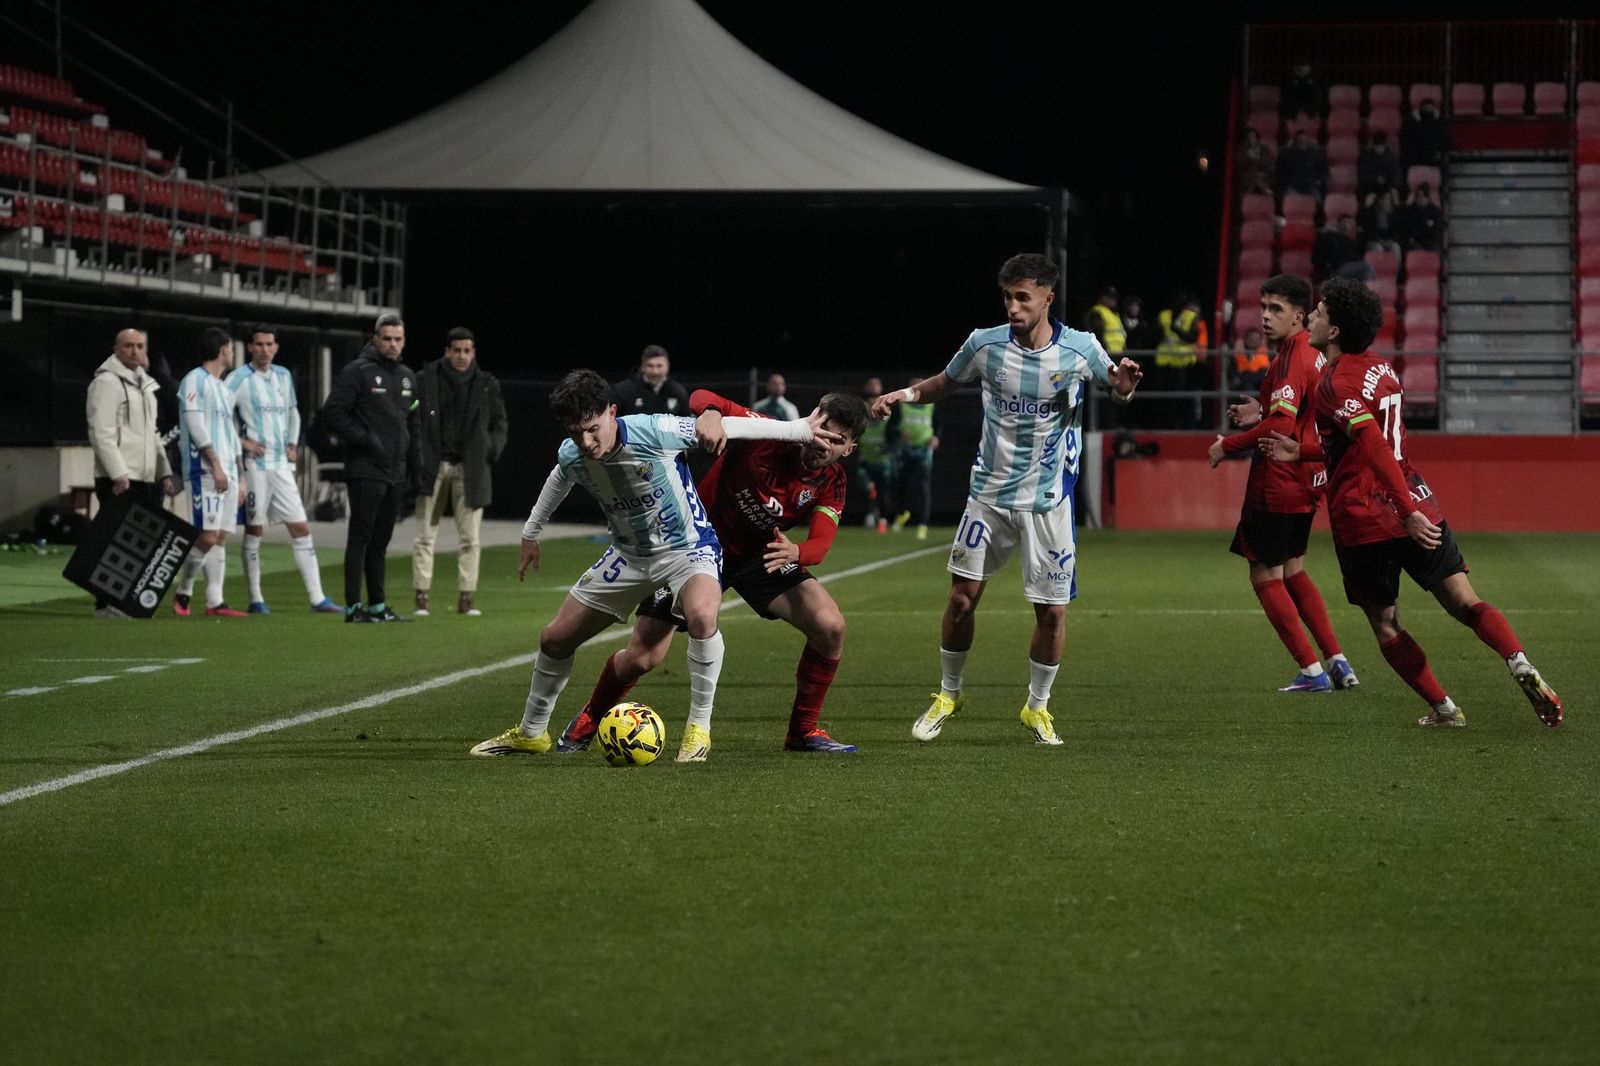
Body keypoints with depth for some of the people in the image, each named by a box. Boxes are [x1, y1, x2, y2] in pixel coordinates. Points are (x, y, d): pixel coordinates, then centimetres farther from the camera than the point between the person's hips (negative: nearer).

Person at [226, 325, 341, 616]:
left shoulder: (283, 376, 12)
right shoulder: (239, 379, -6)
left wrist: (293, 444, 13)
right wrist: (241, 441, -13)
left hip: (282, 464, 6)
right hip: (255, 464, -6)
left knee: (301, 529, 2)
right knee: (254, 530, 0)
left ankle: (317, 598, 2)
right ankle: (256, 599, 7)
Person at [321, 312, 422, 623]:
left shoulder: (407, 376, 17)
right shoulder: (357, 372, -6)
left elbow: (414, 426, 22)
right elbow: (333, 412, -11)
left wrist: (416, 469, 15)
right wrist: (364, 439, -17)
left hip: (395, 473, 7)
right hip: (366, 471, -7)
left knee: (381, 540, 11)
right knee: (360, 537, -7)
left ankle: (378, 605, 15)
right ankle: (353, 606, -6)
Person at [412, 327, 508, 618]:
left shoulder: (487, 385, 6)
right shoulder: (426, 380, 1)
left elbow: (499, 424, 13)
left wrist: (490, 451, -3)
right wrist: (417, 456, -4)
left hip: (470, 469, 1)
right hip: (432, 466, -1)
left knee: (469, 538, 1)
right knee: (425, 536, -1)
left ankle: (465, 598, 6)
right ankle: (421, 597, 1)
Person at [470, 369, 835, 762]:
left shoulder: (653, 433, -30)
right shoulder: (570, 457, -13)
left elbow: (727, 426, -22)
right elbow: (559, 481, 13)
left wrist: (799, 429, -18)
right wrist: (531, 533, 26)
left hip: (689, 546, -5)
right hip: (629, 553, 6)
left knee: (701, 615, -38)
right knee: (554, 638, 7)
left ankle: (699, 728, -22)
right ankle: (531, 733, 31)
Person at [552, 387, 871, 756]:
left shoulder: (831, 484, -12)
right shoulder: (768, 437, -24)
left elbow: (821, 543, -24)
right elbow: (701, 397, -31)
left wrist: (796, 552, -47)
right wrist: (711, 413, -54)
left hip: (760, 555, 4)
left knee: (830, 627, -16)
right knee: (642, 657, -7)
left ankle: (803, 730, 3)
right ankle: (589, 720, 24)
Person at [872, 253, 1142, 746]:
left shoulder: (1079, 349, -9)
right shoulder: (985, 344, -6)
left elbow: (1116, 385, 8)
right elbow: (945, 383, 12)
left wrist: (1123, 383, -16)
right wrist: (905, 394, -5)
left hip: (1047, 500, -1)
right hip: (989, 493, 1)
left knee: (1052, 611, -3)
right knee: (962, 596, 2)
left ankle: (1038, 707, 19)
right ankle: (947, 694, 24)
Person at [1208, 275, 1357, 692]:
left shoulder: (1292, 358, -19)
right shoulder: (1313, 353, 11)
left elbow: (1281, 425, -27)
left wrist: (1227, 445, -17)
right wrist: (1261, 414, 14)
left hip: (1278, 483, -10)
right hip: (1305, 481, 10)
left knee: (1265, 576, -1)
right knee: (1292, 571, 21)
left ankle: (1312, 671, -1)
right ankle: (1338, 662, 19)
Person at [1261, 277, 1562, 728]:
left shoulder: (1336, 383, -12)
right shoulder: (1382, 369, 14)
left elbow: (1375, 446, -25)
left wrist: (1408, 512, -29)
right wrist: (1301, 451, 26)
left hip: (1364, 521, -6)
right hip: (1417, 505, 6)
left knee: (1386, 628, 9)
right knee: (1465, 603, 2)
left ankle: (1443, 708, 7)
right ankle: (1521, 666, -20)